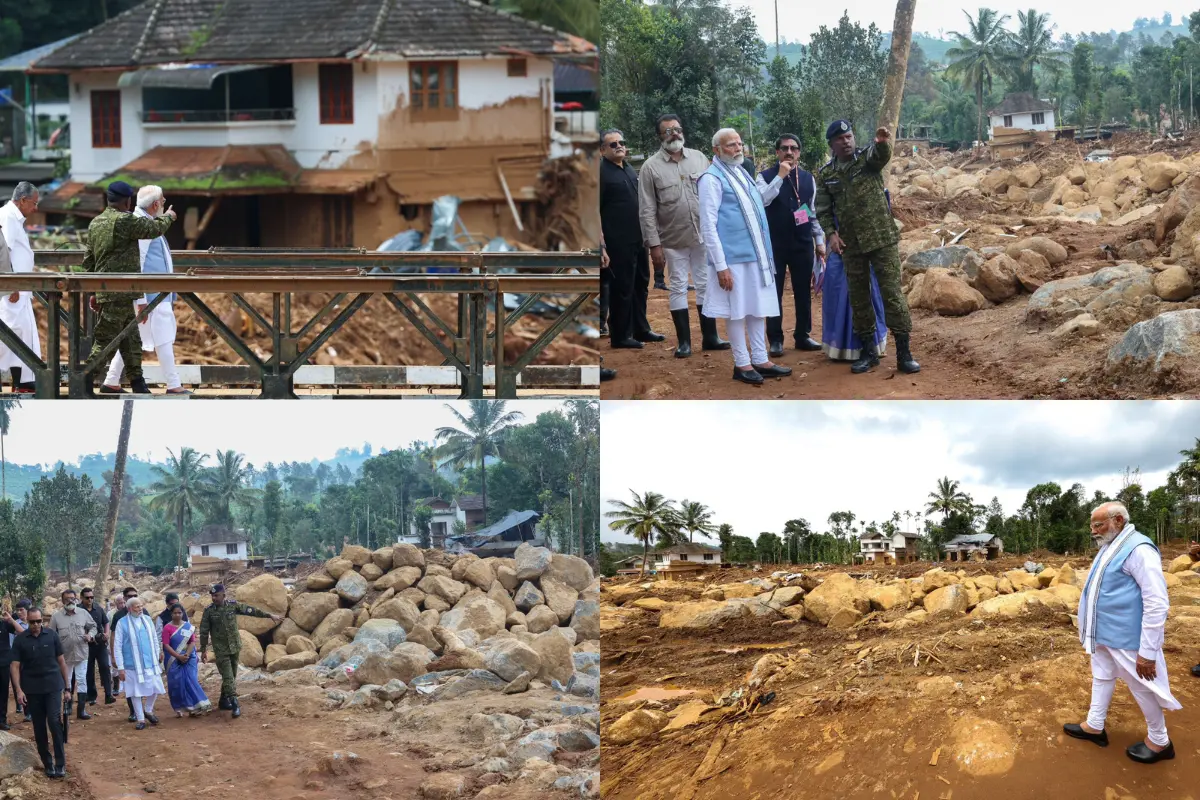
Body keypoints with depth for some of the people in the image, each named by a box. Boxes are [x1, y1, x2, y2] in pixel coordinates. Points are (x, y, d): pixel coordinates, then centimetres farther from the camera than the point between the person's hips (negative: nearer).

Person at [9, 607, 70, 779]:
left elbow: (61, 662, 5)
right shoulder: (20, 640, -1)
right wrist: (18, 690, -14)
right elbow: (15, 666, -2)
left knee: (54, 722, -12)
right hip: (32, 689, 1)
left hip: (53, 687, -1)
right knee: (39, 728, 5)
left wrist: (67, 688, 4)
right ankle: (48, 764, 15)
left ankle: (60, 764, -9)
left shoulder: (52, 636, 0)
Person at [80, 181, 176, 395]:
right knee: (105, 338, -8)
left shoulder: (95, 223, 14)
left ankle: (138, 384, 17)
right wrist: (168, 217, 18)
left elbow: (88, 260, 17)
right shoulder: (125, 220, -13)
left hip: (103, 289, 9)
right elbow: (154, 229, -4)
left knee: (130, 338, 14)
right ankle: (85, 382, -11)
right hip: (119, 292, -9)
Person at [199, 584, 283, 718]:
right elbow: (204, 632, -1)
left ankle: (224, 702, 25)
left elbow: (251, 611, 5)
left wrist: (270, 615, 6)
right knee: (228, 677, -11)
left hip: (234, 647, 4)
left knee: (231, 676, 11)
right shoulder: (209, 611, -6)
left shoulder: (233, 605, -1)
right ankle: (235, 705, -16)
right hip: (221, 650, -4)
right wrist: (203, 650, 1)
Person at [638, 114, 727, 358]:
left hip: (703, 235, 2)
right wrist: (654, 244, -11)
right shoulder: (651, 167, -6)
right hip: (673, 239, -2)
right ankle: (683, 341, 11)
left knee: (705, 285, 9)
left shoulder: (699, 158, 2)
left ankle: (710, 336, 18)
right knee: (678, 288, 4)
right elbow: (647, 210, -7)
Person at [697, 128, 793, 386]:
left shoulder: (742, 173, 14)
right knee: (737, 310, -1)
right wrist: (721, 265, -18)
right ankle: (742, 364, 7)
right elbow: (708, 225, -14)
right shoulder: (712, 179, -10)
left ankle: (760, 359, 16)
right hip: (733, 256, -7)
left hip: (756, 253, 8)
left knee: (759, 307, 9)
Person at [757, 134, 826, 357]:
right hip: (775, 244, -3)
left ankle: (803, 335, 18)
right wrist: (780, 176, -24)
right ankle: (775, 339, 7)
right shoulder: (766, 177, -4)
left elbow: (813, 211, 13)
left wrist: (820, 240, 10)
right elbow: (762, 200, -23)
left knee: (803, 292, 9)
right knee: (775, 292, 2)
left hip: (803, 243, 3)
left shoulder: (808, 178, 8)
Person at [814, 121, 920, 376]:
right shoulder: (825, 174, 6)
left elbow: (881, 155, -25)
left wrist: (883, 143, -48)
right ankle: (868, 351, 18)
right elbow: (823, 210, 9)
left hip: (882, 239, -3)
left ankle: (904, 352, -3)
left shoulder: (868, 158, -1)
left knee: (892, 292, -6)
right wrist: (831, 233, -8)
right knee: (858, 297, 7)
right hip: (851, 245, 3)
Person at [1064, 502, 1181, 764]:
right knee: (1102, 677, 22)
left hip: (1126, 637, -9)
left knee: (1142, 687, 5)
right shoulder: (1109, 548, 7)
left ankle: (1159, 741, 20)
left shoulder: (1138, 550, -25)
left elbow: (1157, 604, -26)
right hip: (1103, 634, 9)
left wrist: (1147, 651, -25)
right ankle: (1095, 726, 38)